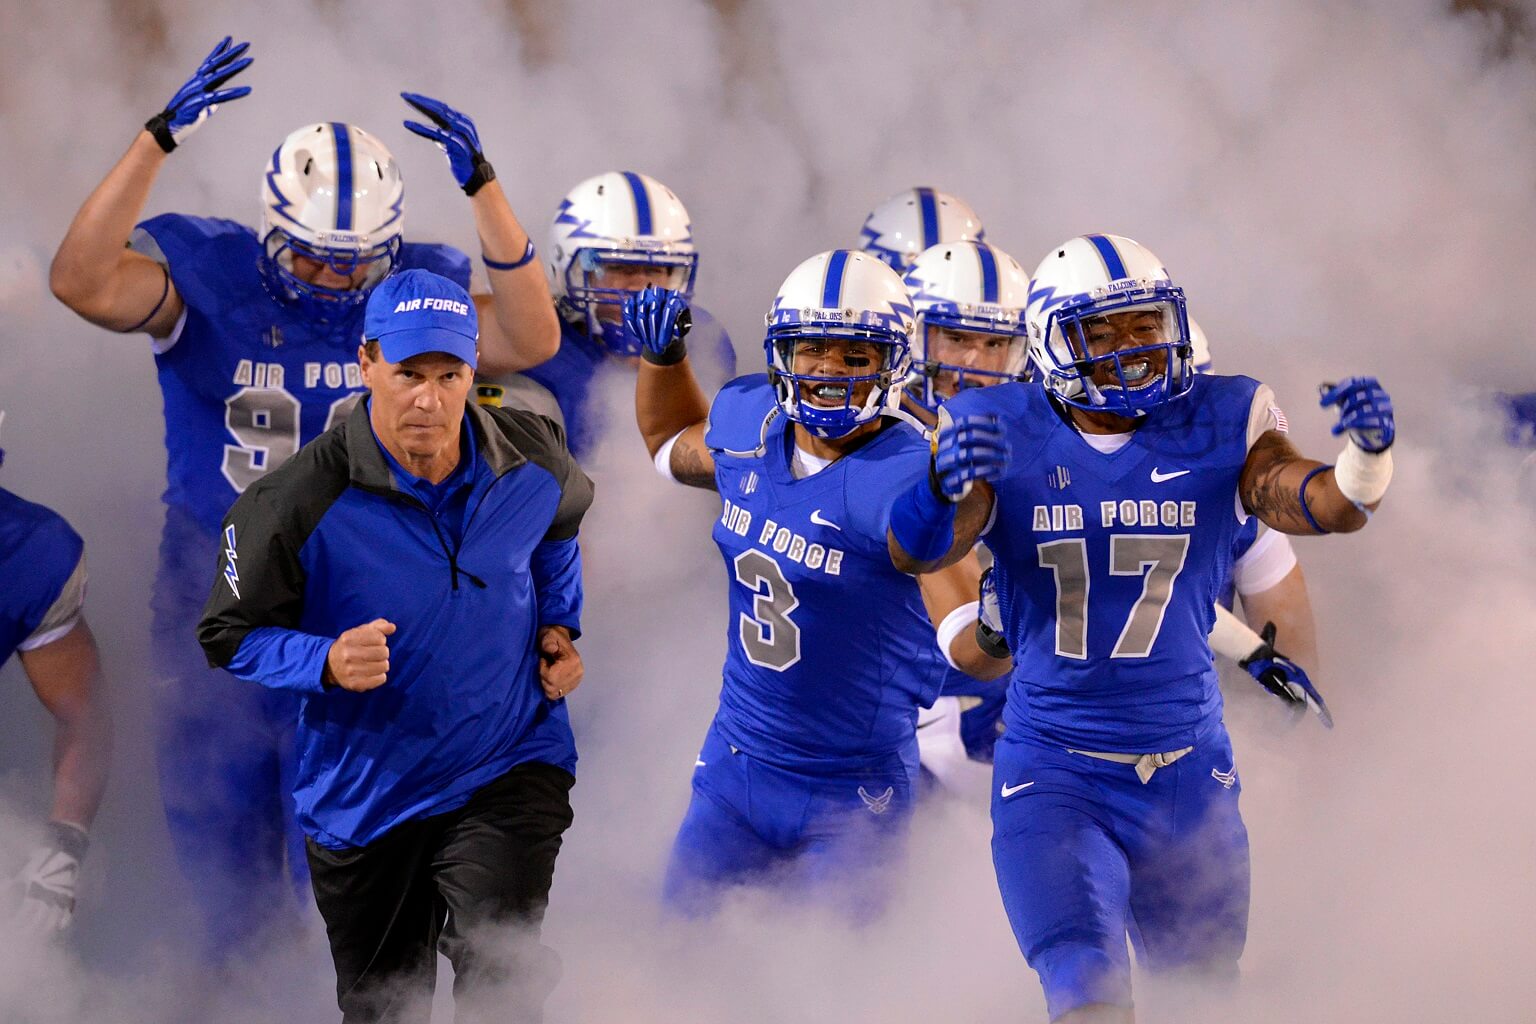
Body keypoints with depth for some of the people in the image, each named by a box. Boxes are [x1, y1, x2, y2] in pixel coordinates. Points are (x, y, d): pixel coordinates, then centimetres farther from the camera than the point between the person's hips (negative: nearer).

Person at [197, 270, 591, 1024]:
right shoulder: (302, 503, -21)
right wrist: (327, 663, -28)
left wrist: (558, 627, 5)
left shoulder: (531, 460, -8)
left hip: (509, 766, 0)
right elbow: (230, 634, -11)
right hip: (365, 794, 0)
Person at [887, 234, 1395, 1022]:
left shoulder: (1215, 429, -2)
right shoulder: (1003, 437, -6)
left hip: (1187, 777, 3)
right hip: (1053, 776, -3)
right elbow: (914, 551, -20)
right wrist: (946, 485, -43)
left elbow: (1326, 505, -16)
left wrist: (1367, 455, -39)